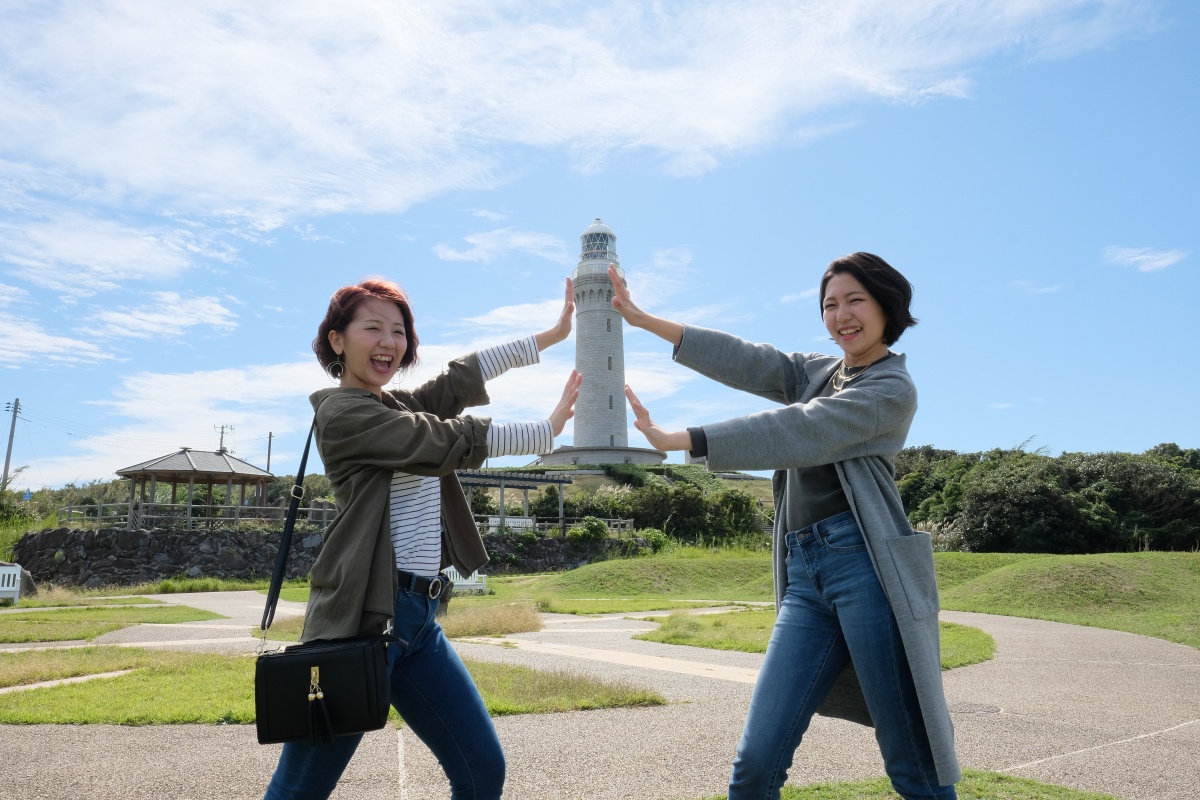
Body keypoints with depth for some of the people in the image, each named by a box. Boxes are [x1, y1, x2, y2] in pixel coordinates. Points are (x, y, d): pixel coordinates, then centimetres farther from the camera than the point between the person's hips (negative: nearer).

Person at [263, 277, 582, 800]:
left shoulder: (398, 407, 17)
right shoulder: (342, 412, -8)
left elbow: (461, 379, 11)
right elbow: (452, 442, -11)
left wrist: (553, 334, 11)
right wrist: (548, 431, -1)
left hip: (418, 617, 8)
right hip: (360, 618, -8)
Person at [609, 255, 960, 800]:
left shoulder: (893, 389, 0)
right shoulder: (817, 372, 21)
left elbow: (796, 432, -12)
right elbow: (747, 361, 9)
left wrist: (675, 440, -19)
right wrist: (643, 320, 3)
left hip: (864, 564, -5)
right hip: (805, 575, 6)